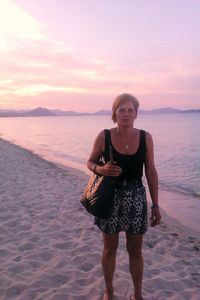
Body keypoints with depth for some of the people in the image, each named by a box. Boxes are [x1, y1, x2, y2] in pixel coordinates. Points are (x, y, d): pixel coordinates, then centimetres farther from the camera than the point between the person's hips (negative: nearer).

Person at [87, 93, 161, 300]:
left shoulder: (145, 137, -7)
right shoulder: (104, 137, -11)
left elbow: (151, 172, 0)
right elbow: (90, 162, 3)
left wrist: (155, 205, 1)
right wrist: (101, 169, -21)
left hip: (136, 198, 1)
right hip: (110, 197, -1)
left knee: (135, 251, 14)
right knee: (110, 248, 16)